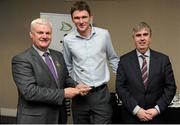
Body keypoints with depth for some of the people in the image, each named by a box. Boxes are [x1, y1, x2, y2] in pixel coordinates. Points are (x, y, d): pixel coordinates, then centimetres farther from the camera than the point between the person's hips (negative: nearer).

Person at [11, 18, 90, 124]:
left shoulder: (58, 55, 8)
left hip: (59, 117, 6)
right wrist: (63, 93, -21)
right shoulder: (21, 60, -14)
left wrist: (77, 86, -6)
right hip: (35, 119, -6)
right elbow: (29, 91, -22)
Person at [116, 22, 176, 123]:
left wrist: (157, 109, -11)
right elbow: (120, 87, -5)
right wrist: (136, 109, -13)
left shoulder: (163, 59, 0)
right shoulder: (124, 60, -2)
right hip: (131, 116, -1)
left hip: (155, 116, 1)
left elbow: (171, 87, -1)